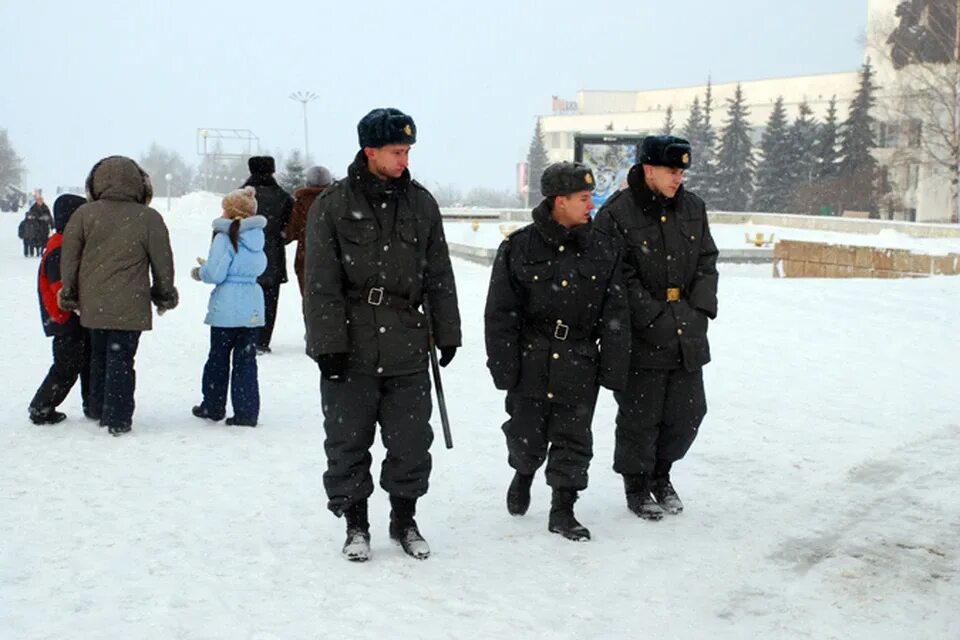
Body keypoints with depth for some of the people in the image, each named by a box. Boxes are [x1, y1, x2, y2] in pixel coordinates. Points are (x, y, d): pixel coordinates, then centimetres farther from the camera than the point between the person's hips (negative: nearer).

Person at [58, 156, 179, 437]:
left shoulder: (84, 214, -1)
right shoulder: (149, 218, -7)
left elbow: (69, 256, 3)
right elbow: (162, 262, -1)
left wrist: (69, 293, 15)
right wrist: (164, 295, 14)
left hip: (94, 304, 3)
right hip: (130, 306, -3)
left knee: (99, 356, 19)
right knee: (121, 359, 1)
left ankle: (99, 411, 29)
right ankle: (118, 419, 1)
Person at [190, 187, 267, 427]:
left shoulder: (225, 237, -12)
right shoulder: (257, 236, 8)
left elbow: (215, 273, -16)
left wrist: (200, 271, 6)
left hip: (226, 308, -5)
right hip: (252, 308, 5)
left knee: (218, 357, 10)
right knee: (246, 359, 8)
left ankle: (213, 406, 21)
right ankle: (247, 412, 5)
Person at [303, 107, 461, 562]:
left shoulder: (421, 204, 8)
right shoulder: (333, 205, -4)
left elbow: (439, 276, 14)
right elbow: (321, 283, -6)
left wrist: (447, 333, 12)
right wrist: (327, 344, -11)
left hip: (406, 348, 3)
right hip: (350, 350, -3)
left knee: (411, 441, 7)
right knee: (349, 442, 6)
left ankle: (404, 520, 25)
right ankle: (355, 524, 21)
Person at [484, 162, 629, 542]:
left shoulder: (604, 249, 2)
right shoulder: (519, 248, -5)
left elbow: (615, 315, 4)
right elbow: (500, 313, -2)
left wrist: (614, 368, 0)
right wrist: (504, 366, -6)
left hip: (579, 365, 2)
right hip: (531, 363, -1)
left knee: (573, 440, 4)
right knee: (527, 436, 8)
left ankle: (563, 510, 16)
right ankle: (523, 474, 41)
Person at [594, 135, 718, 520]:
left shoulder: (693, 208, 8)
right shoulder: (616, 214, -11)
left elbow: (707, 262, 13)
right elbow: (621, 279, -13)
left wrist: (700, 310, 1)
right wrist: (657, 318, -16)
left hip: (688, 337, 6)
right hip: (640, 341, -6)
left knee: (687, 413, 12)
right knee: (640, 417, 3)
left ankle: (661, 474, 35)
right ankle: (637, 487, 23)